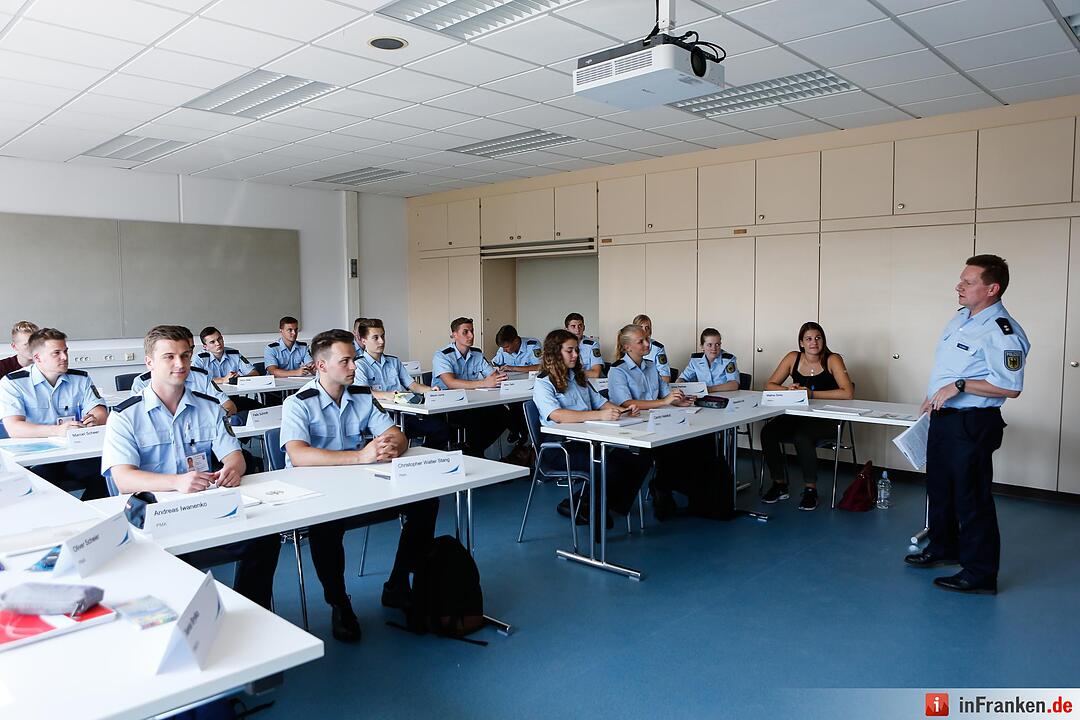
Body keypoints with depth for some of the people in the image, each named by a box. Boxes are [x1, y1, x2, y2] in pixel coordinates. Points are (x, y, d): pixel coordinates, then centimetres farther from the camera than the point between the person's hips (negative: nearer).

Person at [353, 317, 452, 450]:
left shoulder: (394, 361, 27)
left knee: (441, 426, -19)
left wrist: (430, 390, 1)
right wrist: (387, 395, -30)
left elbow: (412, 384, 22)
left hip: (405, 412, 6)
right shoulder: (359, 365, 5)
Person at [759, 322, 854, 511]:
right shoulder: (793, 358, 4)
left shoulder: (832, 360, -7)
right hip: (797, 417, 4)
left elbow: (847, 393, -19)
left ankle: (811, 489, -16)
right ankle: (779, 485, -6)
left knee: (802, 435, -34)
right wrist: (788, 390, -15)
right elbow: (769, 385, 6)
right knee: (768, 431, -22)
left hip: (827, 420, -4)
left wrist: (811, 394, -20)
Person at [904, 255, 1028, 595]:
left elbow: (1010, 387, -24)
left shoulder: (1001, 331, -20)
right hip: (943, 418, 10)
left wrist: (959, 385, -24)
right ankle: (943, 548, 42)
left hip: (971, 425, -10)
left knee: (971, 498, -1)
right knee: (939, 487, 22)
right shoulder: (960, 317, 9)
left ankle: (980, 574, 12)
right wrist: (934, 395, 15)